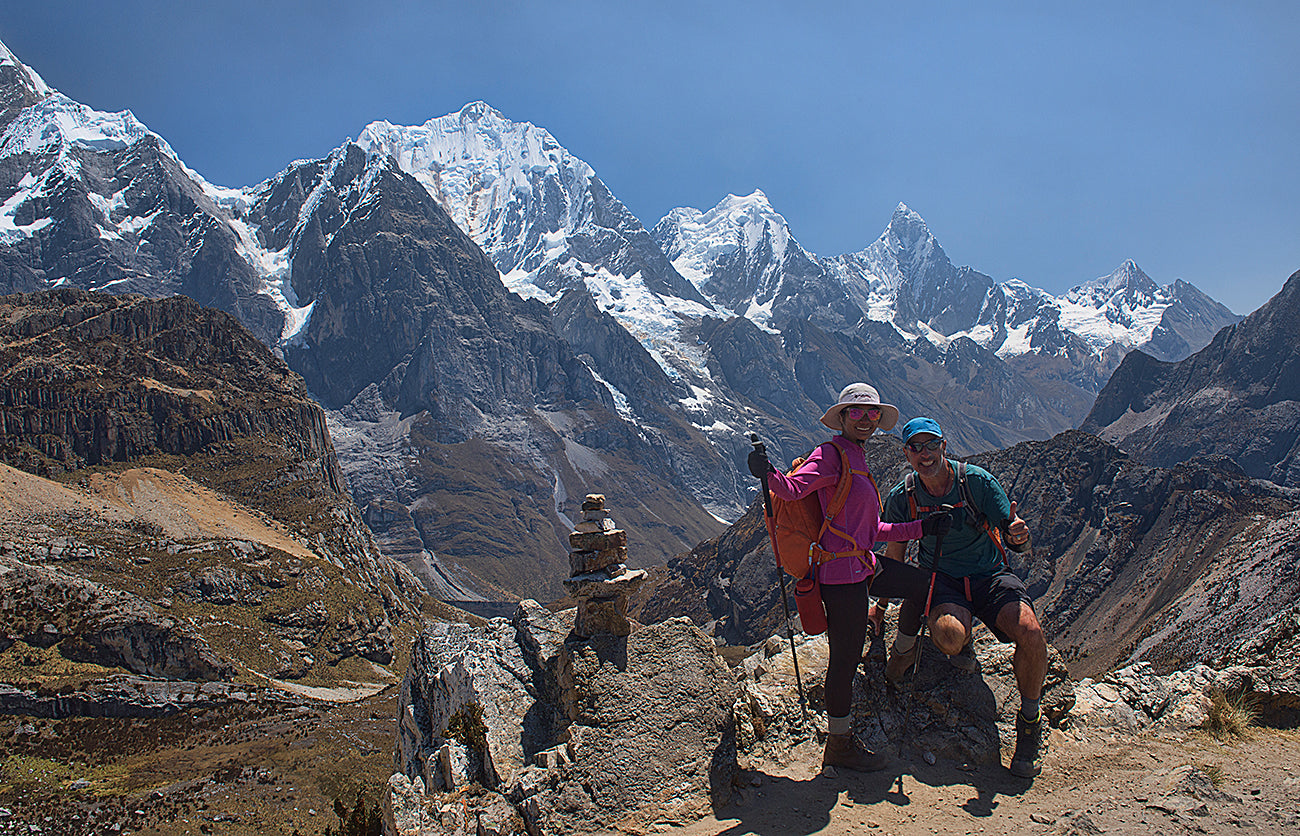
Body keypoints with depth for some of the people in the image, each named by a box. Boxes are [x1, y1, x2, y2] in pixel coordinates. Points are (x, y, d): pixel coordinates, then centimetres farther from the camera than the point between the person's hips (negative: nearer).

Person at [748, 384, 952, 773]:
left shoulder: (859, 463, 19)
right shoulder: (831, 454, -9)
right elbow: (794, 487, -25)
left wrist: (922, 528, 17)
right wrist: (768, 474, -45)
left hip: (864, 565, 10)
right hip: (841, 572, -9)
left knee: (924, 585, 22)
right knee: (845, 658, 0)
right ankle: (839, 744, 16)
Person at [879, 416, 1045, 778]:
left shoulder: (977, 481, -13)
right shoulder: (902, 497, -9)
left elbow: (1014, 535, -11)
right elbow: (894, 557, 5)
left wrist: (1018, 535, -35)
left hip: (990, 575, 1)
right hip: (942, 580, 0)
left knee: (1030, 633, -28)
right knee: (949, 636, -35)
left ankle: (1030, 720, -2)